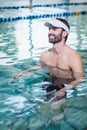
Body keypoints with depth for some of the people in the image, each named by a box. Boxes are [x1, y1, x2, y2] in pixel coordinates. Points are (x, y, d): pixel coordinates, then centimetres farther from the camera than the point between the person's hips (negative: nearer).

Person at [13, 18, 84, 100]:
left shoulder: (73, 56, -18)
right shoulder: (45, 54, 0)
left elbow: (79, 80, -20)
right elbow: (39, 67, 21)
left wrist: (63, 90, -36)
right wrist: (22, 73, 13)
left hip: (68, 90, -6)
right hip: (51, 87, 6)